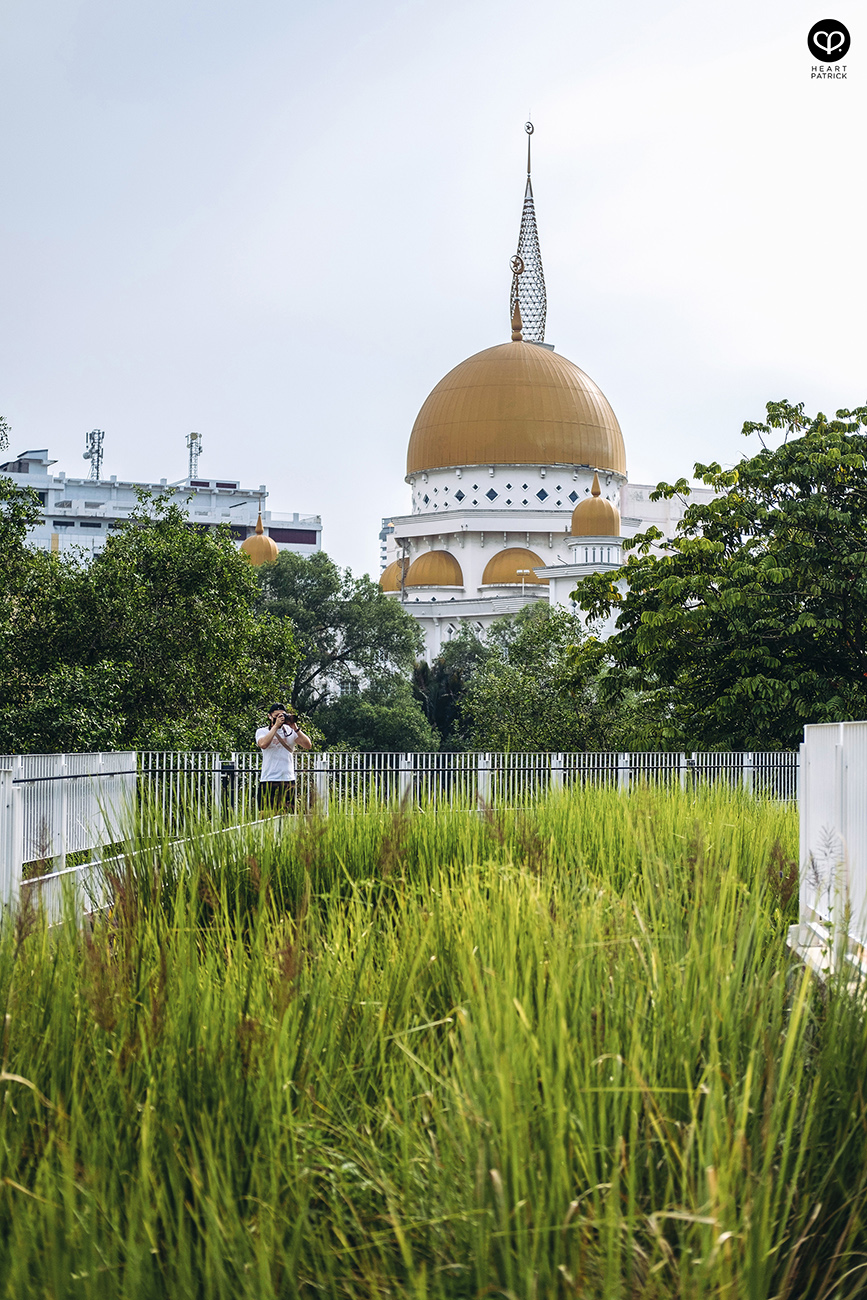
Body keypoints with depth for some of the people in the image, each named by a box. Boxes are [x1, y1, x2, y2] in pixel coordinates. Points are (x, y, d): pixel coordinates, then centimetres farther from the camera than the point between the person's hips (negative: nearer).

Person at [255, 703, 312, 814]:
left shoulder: (290, 731, 11)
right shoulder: (262, 731, 6)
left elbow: (308, 745, 1)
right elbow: (263, 744, -17)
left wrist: (295, 728, -8)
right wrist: (276, 725, -13)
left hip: (288, 780, 2)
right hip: (268, 780, -2)